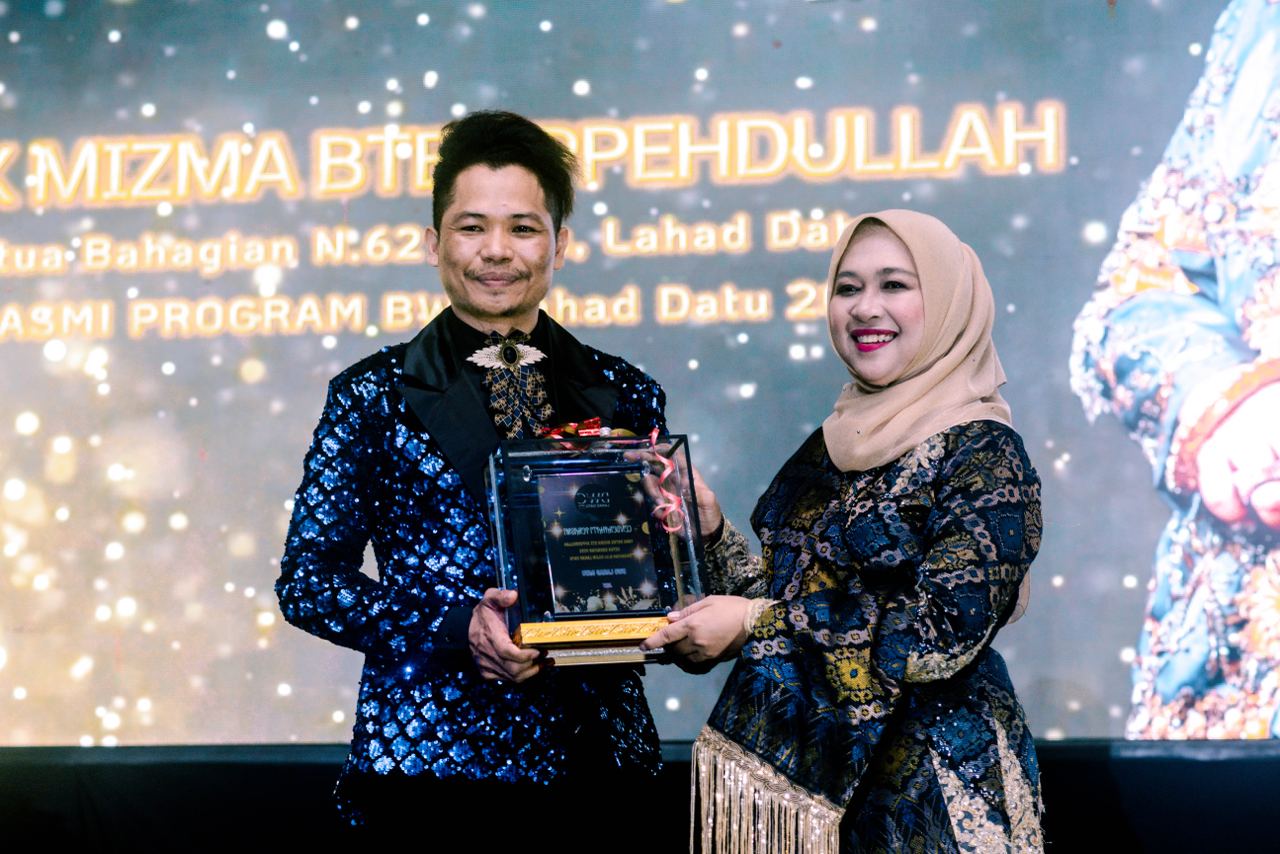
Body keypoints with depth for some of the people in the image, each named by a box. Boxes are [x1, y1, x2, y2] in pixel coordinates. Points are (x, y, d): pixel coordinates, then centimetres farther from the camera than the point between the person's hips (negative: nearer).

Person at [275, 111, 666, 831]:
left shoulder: (625, 394, 6)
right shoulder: (374, 395, 1)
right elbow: (307, 580, -2)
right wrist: (460, 628, -16)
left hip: (600, 751, 2)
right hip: (424, 755, -2)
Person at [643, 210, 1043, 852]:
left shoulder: (982, 452, -12)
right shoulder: (835, 443, 11)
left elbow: (945, 635, -21)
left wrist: (756, 622, -18)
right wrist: (710, 529, -2)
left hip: (912, 787, -7)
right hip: (790, 762, 7)